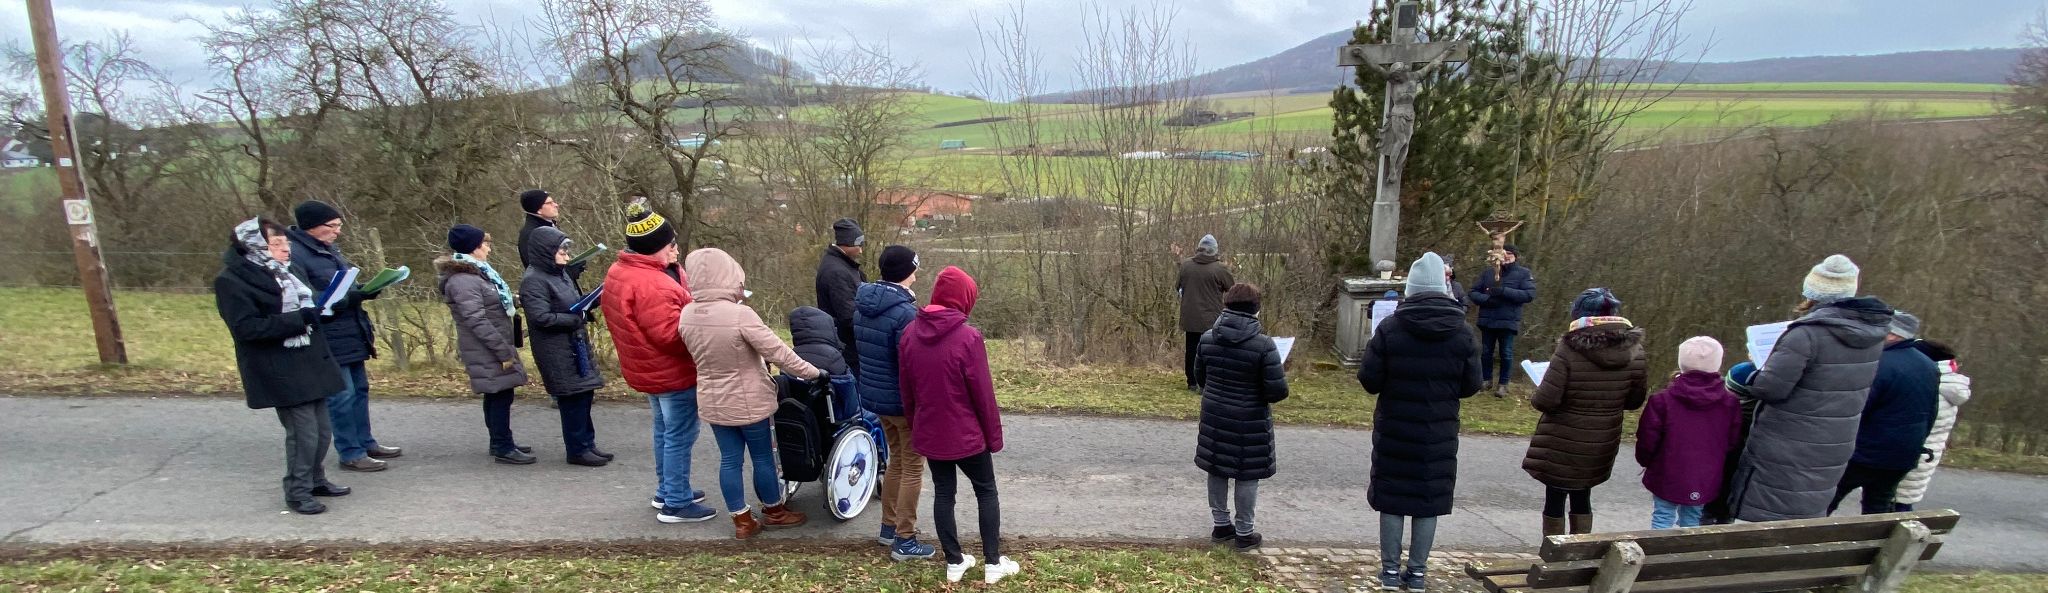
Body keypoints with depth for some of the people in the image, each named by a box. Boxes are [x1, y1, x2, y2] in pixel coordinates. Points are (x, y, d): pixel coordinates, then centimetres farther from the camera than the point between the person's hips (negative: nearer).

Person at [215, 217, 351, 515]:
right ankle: (297, 492, 9)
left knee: (323, 429, 12)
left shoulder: (283, 271, 14)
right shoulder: (232, 280, -10)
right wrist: (298, 319, -22)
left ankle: (315, 479, 29)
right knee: (303, 432, -6)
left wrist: (315, 311, 5)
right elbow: (247, 327, -18)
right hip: (281, 372, -8)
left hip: (311, 363, 8)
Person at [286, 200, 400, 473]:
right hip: (329, 339, -9)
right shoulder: (295, 255, -16)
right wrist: (351, 297, -28)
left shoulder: (328, 250, 13)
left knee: (360, 390, 17)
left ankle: (365, 443, 29)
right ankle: (350, 453, 8)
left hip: (351, 335, 9)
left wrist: (364, 290, 7)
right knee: (342, 396, -3)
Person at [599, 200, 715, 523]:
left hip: (647, 369, 10)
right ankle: (676, 504, 11)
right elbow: (671, 334, -30)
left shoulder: (618, 272, 3)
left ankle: (666, 490, 36)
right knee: (680, 436, 2)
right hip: (673, 372, -10)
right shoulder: (653, 285, -30)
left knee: (665, 430, 23)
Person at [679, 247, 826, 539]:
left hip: (712, 401, 5)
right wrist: (814, 373, -12)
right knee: (763, 457, 13)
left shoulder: (687, 315, -7)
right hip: (749, 401, -5)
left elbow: (699, 355, 7)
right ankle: (775, 510, 30)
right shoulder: (740, 314, -26)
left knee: (729, 459, 14)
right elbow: (779, 353, -22)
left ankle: (742, 520, 23)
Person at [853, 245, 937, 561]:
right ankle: (904, 541, 13)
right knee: (913, 468, 6)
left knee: (896, 460, 23)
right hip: (904, 401, -8)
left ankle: (889, 527, 33)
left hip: (875, 396, 8)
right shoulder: (905, 312, -24)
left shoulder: (862, 306, 2)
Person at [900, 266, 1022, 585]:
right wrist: (994, 435, -3)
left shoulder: (910, 333, -3)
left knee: (943, 493, 16)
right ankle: (993, 563, 18)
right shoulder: (968, 337, -20)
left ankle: (954, 563, 23)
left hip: (929, 433, 5)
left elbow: (905, 388, 6)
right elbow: (983, 393, -15)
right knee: (986, 492, 13)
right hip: (966, 434, -4)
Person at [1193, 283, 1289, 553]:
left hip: (1214, 418, 4)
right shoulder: (1263, 344, -19)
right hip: (1249, 423, -4)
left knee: (1217, 472, 17)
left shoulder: (1207, 339, -5)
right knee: (1247, 477, 9)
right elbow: (1277, 392, -18)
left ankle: (1221, 525, 30)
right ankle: (1244, 533, 21)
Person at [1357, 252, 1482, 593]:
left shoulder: (1390, 327, -12)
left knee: (1392, 496, 9)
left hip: (1394, 429, -1)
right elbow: (1472, 386, 1)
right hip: (1439, 432, 1)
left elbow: (1368, 380, -9)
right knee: (1429, 498, 11)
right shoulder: (1462, 333, -6)